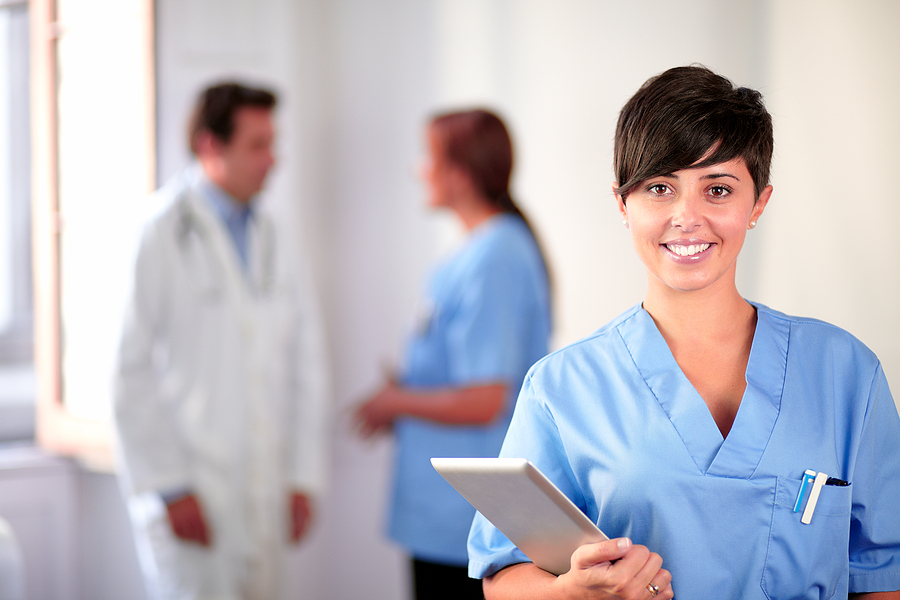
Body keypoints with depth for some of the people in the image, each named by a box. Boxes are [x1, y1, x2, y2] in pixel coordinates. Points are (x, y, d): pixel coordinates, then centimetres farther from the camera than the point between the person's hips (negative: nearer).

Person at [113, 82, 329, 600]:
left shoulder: (273, 241, 12)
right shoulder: (161, 237, -8)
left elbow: (306, 363, 15)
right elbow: (131, 376, -10)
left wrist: (303, 480, 9)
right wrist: (169, 490, -12)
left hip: (266, 494, 6)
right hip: (192, 496, -6)